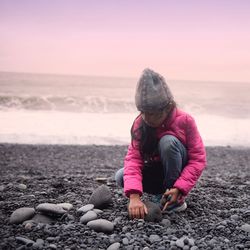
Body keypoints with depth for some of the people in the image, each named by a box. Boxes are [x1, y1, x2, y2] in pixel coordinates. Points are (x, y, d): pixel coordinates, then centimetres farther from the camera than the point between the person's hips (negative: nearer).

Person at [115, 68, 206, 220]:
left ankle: (177, 200, -18)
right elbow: (133, 159, -26)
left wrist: (179, 189, -36)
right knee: (121, 176, -23)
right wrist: (134, 196, -42)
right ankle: (161, 194, -2)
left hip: (178, 173, -2)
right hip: (157, 172, 3)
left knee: (168, 141, -32)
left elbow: (198, 159, -22)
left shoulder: (185, 120, -22)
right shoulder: (140, 124, -16)